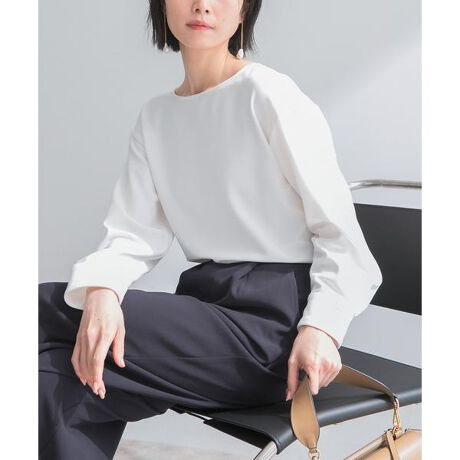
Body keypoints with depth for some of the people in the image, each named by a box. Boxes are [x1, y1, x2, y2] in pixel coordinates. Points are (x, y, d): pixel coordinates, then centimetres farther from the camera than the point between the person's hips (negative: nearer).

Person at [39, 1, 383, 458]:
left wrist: (320, 327, -24)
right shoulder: (155, 116, 13)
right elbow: (134, 233, 4)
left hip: (272, 321, -5)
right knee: (53, 379, -20)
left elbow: (339, 232, -7)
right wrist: (100, 291, -17)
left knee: (48, 308, -17)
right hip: (205, 302, 5)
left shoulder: (269, 94, -6)